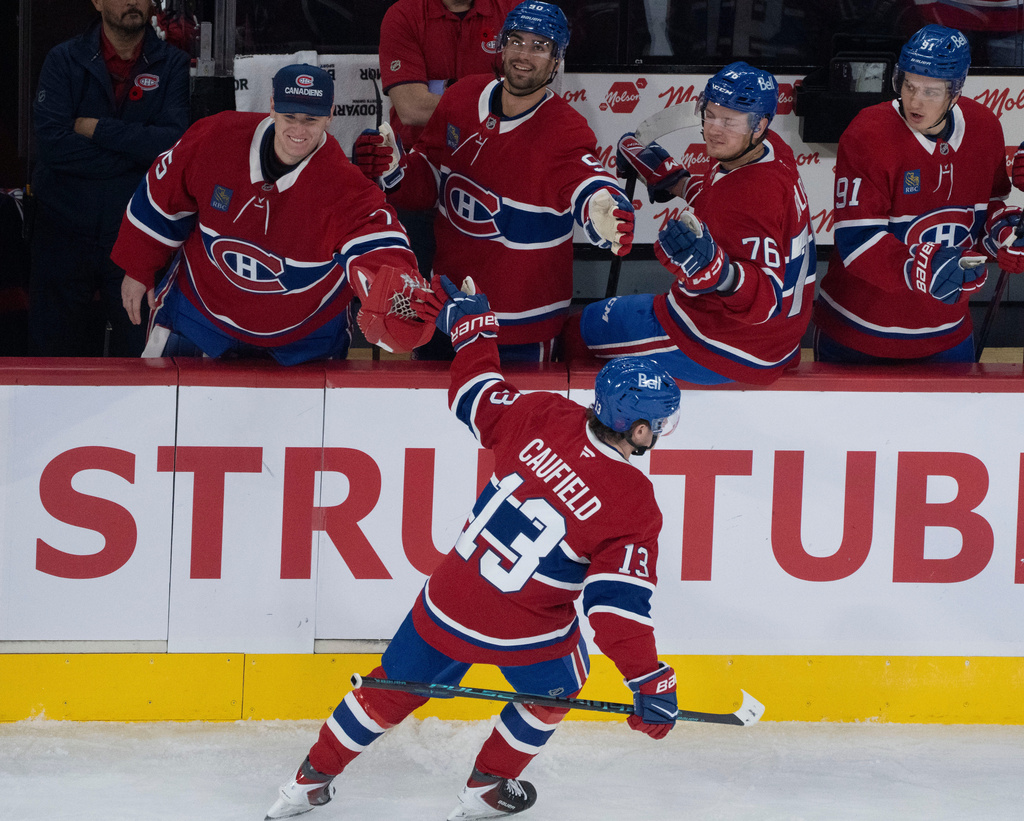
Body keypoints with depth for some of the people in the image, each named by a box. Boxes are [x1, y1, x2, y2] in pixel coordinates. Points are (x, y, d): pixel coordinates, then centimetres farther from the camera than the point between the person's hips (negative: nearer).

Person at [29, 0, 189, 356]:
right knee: (57, 351, 3)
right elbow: (52, 143, -11)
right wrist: (138, 148, -11)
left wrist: (96, 128, -12)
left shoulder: (171, 64, 4)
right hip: (66, 230, 0)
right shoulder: (64, 60, 2)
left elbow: (175, 142, -10)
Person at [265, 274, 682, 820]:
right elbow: (618, 602, -23)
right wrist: (649, 683, -19)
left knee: (392, 689, 23)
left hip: (447, 603, 4)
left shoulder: (543, 416, -10)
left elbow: (477, 397, 7)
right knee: (555, 688, 29)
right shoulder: (633, 506, -20)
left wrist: (471, 325, 22)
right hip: (525, 632, -4)